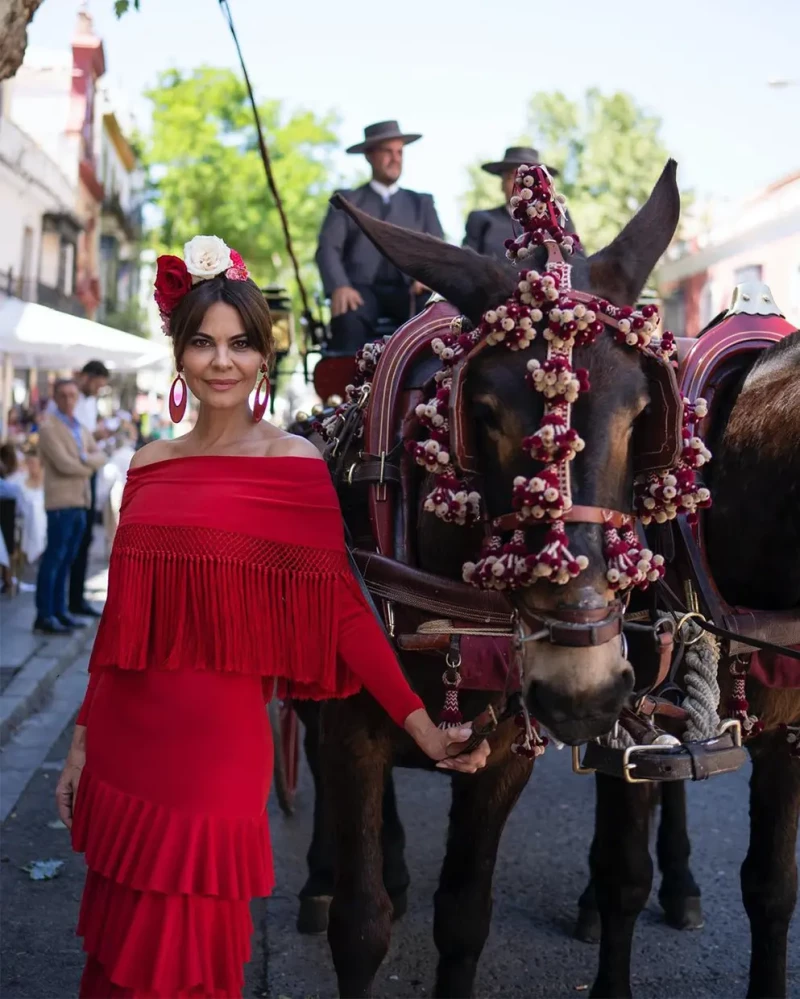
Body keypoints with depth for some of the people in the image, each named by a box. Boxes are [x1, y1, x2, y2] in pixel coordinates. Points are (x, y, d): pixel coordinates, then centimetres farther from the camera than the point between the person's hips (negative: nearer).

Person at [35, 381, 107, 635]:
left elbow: (100, 457, 8)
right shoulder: (49, 427, -8)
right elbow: (64, 464, -18)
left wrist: (85, 459, -11)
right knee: (54, 558, -7)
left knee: (67, 559, 10)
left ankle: (59, 611, 16)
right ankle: (44, 616, -5)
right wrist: (88, 467, -2)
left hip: (80, 501, 8)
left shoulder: (81, 428, 18)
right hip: (61, 502, -8)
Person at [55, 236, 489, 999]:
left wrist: (422, 728, -15)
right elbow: (122, 614, 12)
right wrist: (83, 743, 14)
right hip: (122, 748, 5)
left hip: (215, 746, -5)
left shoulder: (297, 466, -7)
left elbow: (341, 611, -9)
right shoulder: (149, 466, 8)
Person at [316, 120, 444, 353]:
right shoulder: (346, 200, 16)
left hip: (407, 291, 2)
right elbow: (328, 248, 3)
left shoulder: (422, 203, 23)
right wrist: (339, 287, -19)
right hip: (362, 288, -2)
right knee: (349, 318, -37)